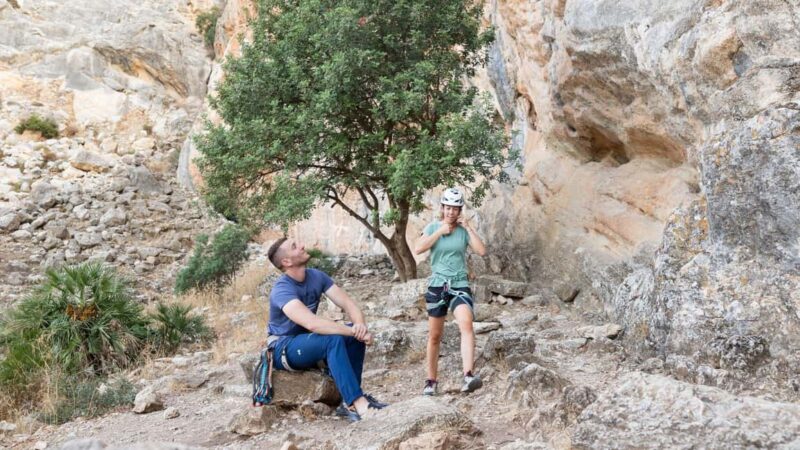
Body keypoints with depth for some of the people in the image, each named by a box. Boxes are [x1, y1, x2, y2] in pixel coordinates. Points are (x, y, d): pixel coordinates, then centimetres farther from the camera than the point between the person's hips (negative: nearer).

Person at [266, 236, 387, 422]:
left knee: (357, 335, -13)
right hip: (284, 349, -8)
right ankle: (359, 403, -36)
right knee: (333, 339, -32)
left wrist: (361, 326, -29)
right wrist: (353, 330, -37)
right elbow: (311, 323, -40)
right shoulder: (282, 290, -25)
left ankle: (349, 403, -15)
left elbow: (348, 304, -8)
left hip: (309, 343, 8)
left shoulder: (317, 276, -2)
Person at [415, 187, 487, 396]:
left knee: (466, 324, -27)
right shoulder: (433, 227, 4)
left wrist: (468, 227, -8)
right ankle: (431, 382, 21)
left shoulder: (464, 230, 5)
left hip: (460, 285, -1)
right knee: (434, 336, 7)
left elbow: (482, 251, -8)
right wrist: (440, 231, -12)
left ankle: (468, 376, -37)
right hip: (437, 285, 1)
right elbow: (419, 249, -12)